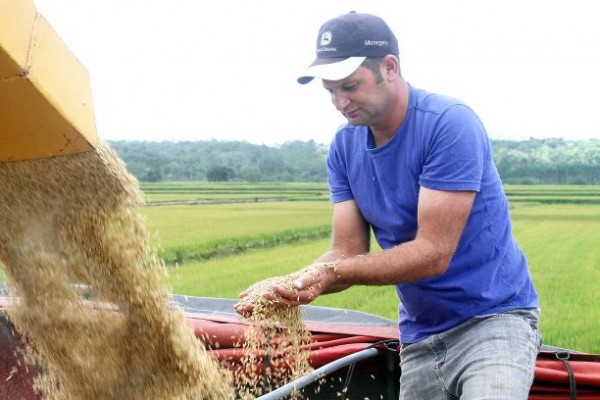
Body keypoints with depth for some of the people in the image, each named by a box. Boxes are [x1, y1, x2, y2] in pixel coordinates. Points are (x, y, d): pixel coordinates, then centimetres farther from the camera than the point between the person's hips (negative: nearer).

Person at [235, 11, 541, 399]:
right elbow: (347, 252, -3)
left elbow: (433, 253, -24)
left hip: (492, 317, -6)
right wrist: (290, 285, -23)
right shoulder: (344, 147, 1)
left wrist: (330, 273, -31)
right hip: (420, 335, 6)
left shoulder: (449, 124, -19)